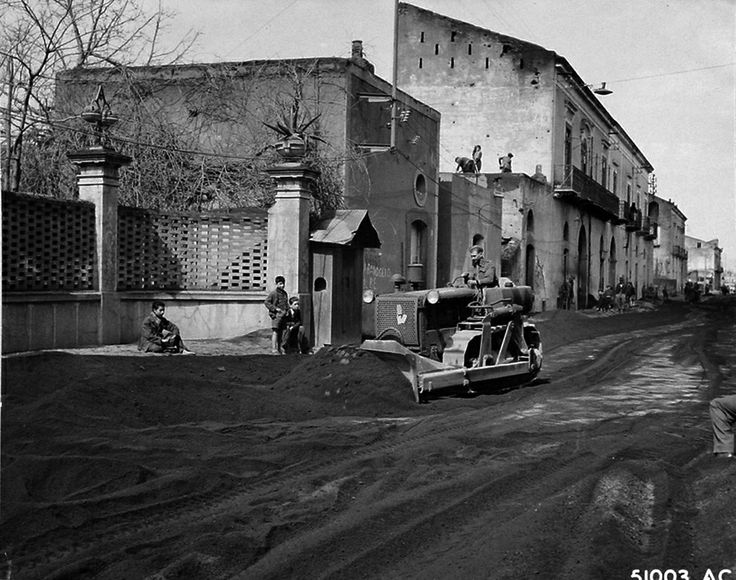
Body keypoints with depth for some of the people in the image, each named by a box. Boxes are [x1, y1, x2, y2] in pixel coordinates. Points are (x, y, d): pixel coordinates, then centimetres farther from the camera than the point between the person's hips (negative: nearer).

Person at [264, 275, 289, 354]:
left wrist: (287, 310, 12)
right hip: (276, 315, -7)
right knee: (275, 332, -11)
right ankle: (273, 349, -14)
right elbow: (266, 302, -9)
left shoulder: (285, 293, 18)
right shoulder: (273, 293, -5)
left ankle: (279, 349, 17)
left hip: (283, 315, 7)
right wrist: (275, 308, -15)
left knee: (280, 332, 10)